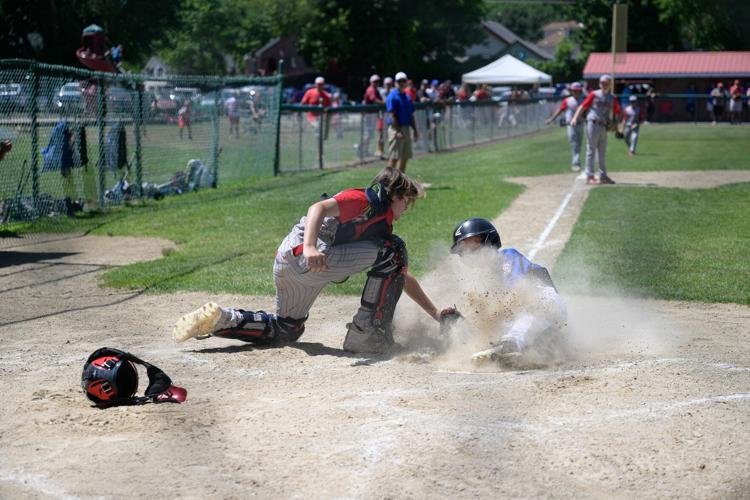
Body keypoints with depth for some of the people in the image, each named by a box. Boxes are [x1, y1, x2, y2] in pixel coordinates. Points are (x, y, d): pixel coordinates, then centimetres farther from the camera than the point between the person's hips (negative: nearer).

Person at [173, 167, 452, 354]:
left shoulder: (383, 228, 29)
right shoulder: (366, 200, 0)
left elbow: (403, 276, 34)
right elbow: (319, 208, -17)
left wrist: (436, 313, 32)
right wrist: (310, 247, -34)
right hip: (301, 253, -10)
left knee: (285, 332, 26)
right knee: (393, 251, -9)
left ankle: (219, 320, 12)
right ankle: (369, 333, -10)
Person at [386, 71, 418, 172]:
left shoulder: (407, 97, 15)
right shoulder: (392, 96, -9)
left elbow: (411, 115, 19)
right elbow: (392, 115, -16)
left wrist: (415, 130, 13)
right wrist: (398, 131, -22)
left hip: (406, 129, 8)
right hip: (396, 129, -8)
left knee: (405, 156, 10)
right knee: (394, 157, -9)